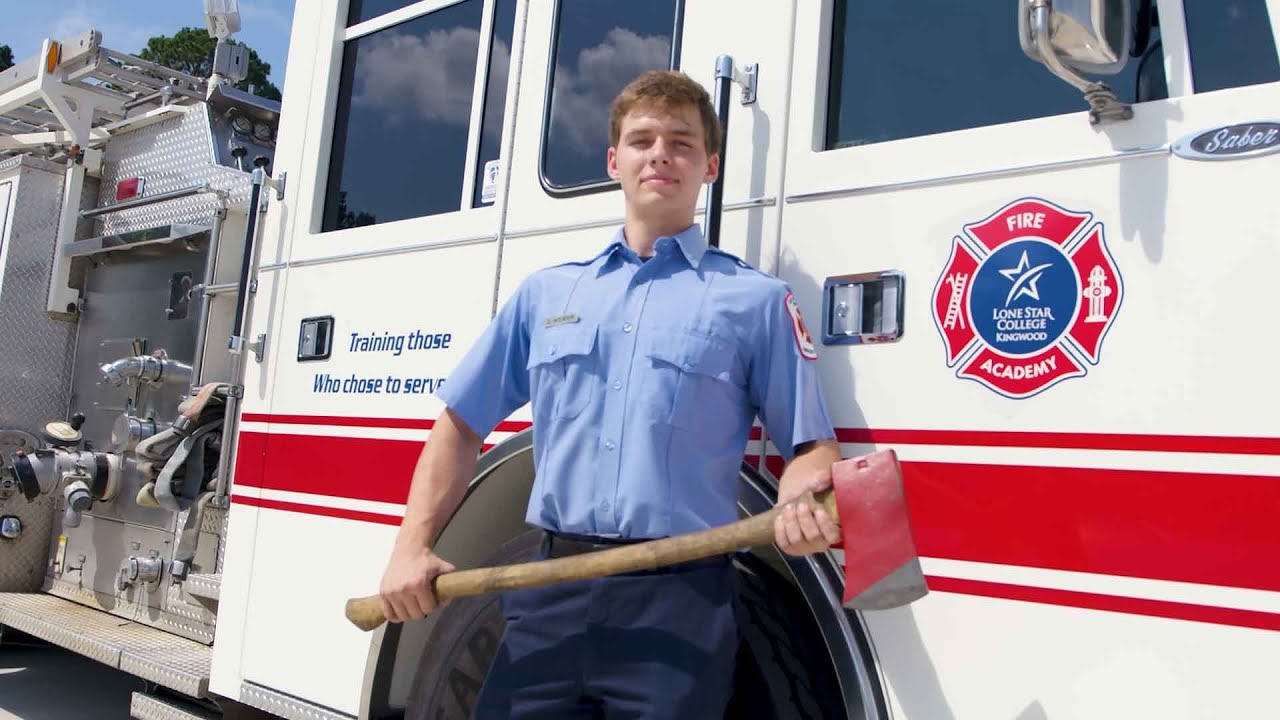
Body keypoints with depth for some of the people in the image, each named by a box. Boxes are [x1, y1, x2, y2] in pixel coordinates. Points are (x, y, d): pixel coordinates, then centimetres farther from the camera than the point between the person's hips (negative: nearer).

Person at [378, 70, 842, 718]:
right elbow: (462, 425, 15)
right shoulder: (544, 293, 15)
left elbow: (809, 446, 3)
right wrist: (412, 548, 5)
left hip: (679, 600, -2)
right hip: (550, 592, 3)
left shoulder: (757, 300, 5)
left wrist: (802, 507, -20)